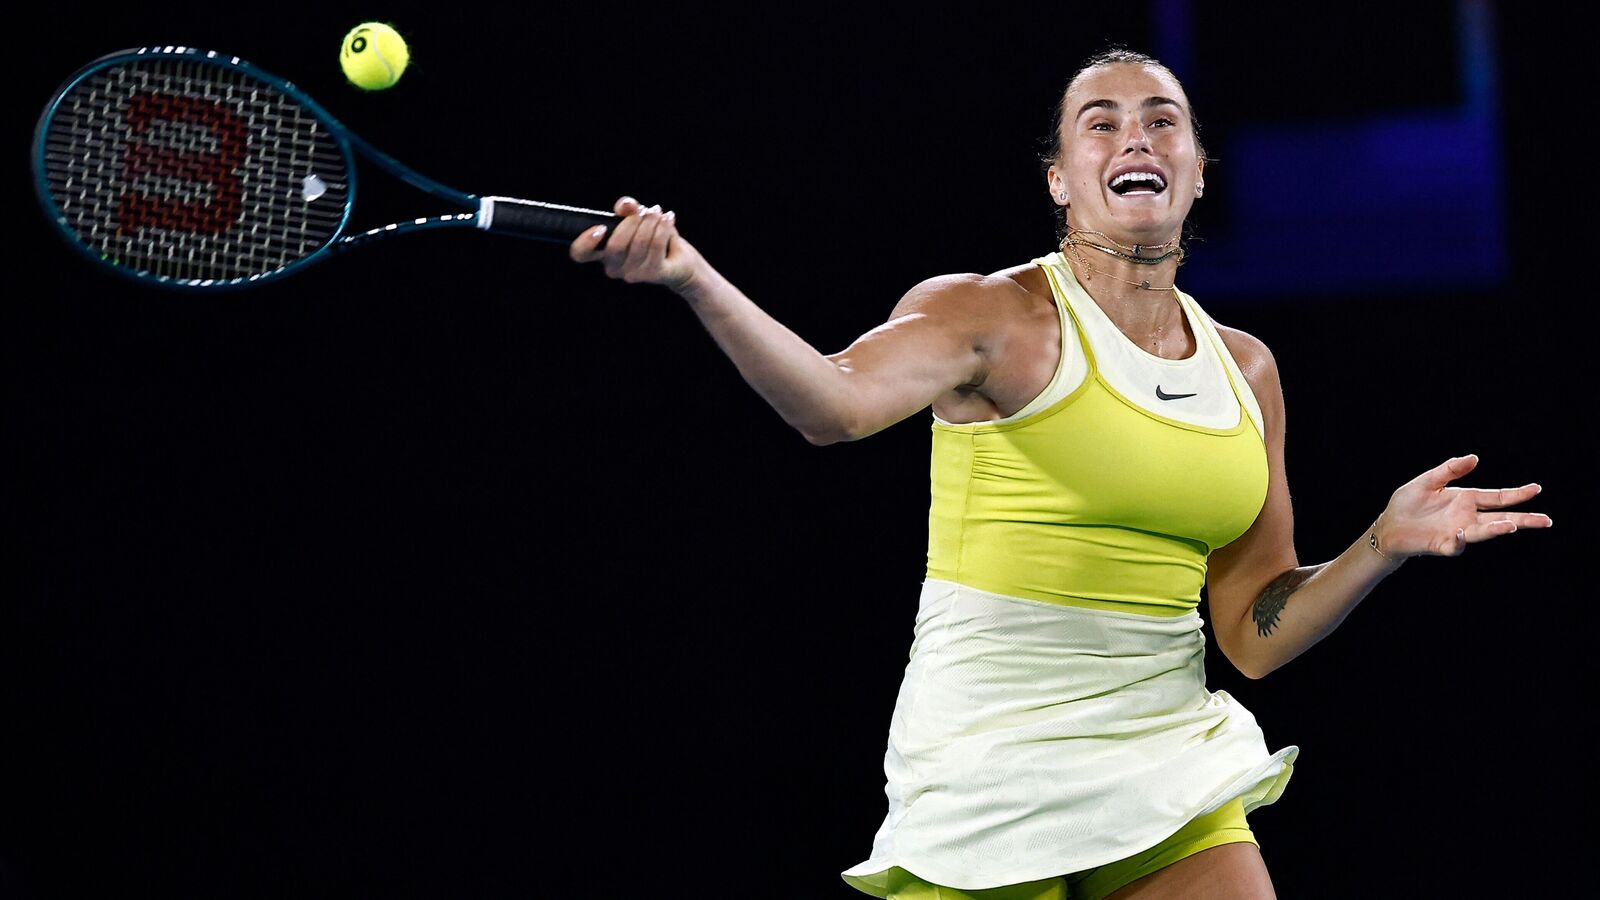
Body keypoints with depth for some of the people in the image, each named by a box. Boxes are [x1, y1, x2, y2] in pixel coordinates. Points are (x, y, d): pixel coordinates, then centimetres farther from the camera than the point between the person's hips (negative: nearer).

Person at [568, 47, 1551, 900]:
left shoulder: (1246, 370, 10)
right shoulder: (993, 315, -6)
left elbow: (1254, 635, 12)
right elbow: (838, 401, -28)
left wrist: (1383, 544, -3)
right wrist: (692, 279, -43)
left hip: (1169, 765, 5)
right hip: (990, 769, -5)